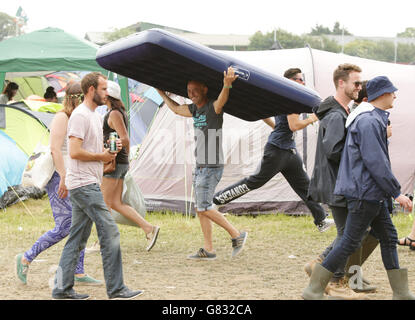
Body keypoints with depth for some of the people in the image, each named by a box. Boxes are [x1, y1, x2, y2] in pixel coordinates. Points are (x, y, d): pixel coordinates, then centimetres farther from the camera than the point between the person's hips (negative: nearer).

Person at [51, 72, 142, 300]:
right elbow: (75, 152, -21)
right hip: (84, 185, -10)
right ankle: (116, 289, -7)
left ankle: (62, 288, 12)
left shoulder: (95, 116, 19)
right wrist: (102, 156, -11)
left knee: (78, 238, 10)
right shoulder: (80, 116, -13)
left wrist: (111, 149, 7)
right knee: (110, 232, -10)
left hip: (88, 185, 10)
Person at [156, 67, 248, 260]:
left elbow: (221, 100, -37)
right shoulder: (195, 109, 11)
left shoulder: (213, 108, -14)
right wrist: (162, 94, 34)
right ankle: (208, 250, 12)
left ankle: (236, 235, -2)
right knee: (200, 208, 8)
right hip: (200, 166, 9)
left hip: (212, 167, -9)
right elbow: (176, 108, 29)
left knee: (204, 207, -11)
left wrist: (227, 85, -58)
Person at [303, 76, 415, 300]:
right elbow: (376, 162, -22)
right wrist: (396, 192, -18)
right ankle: (314, 290, 0)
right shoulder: (369, 122, -19)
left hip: (372, 193, 11)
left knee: (388, 237, 13)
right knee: (350, 243, -6)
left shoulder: (376, 119, 14)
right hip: (364, 192, -11)